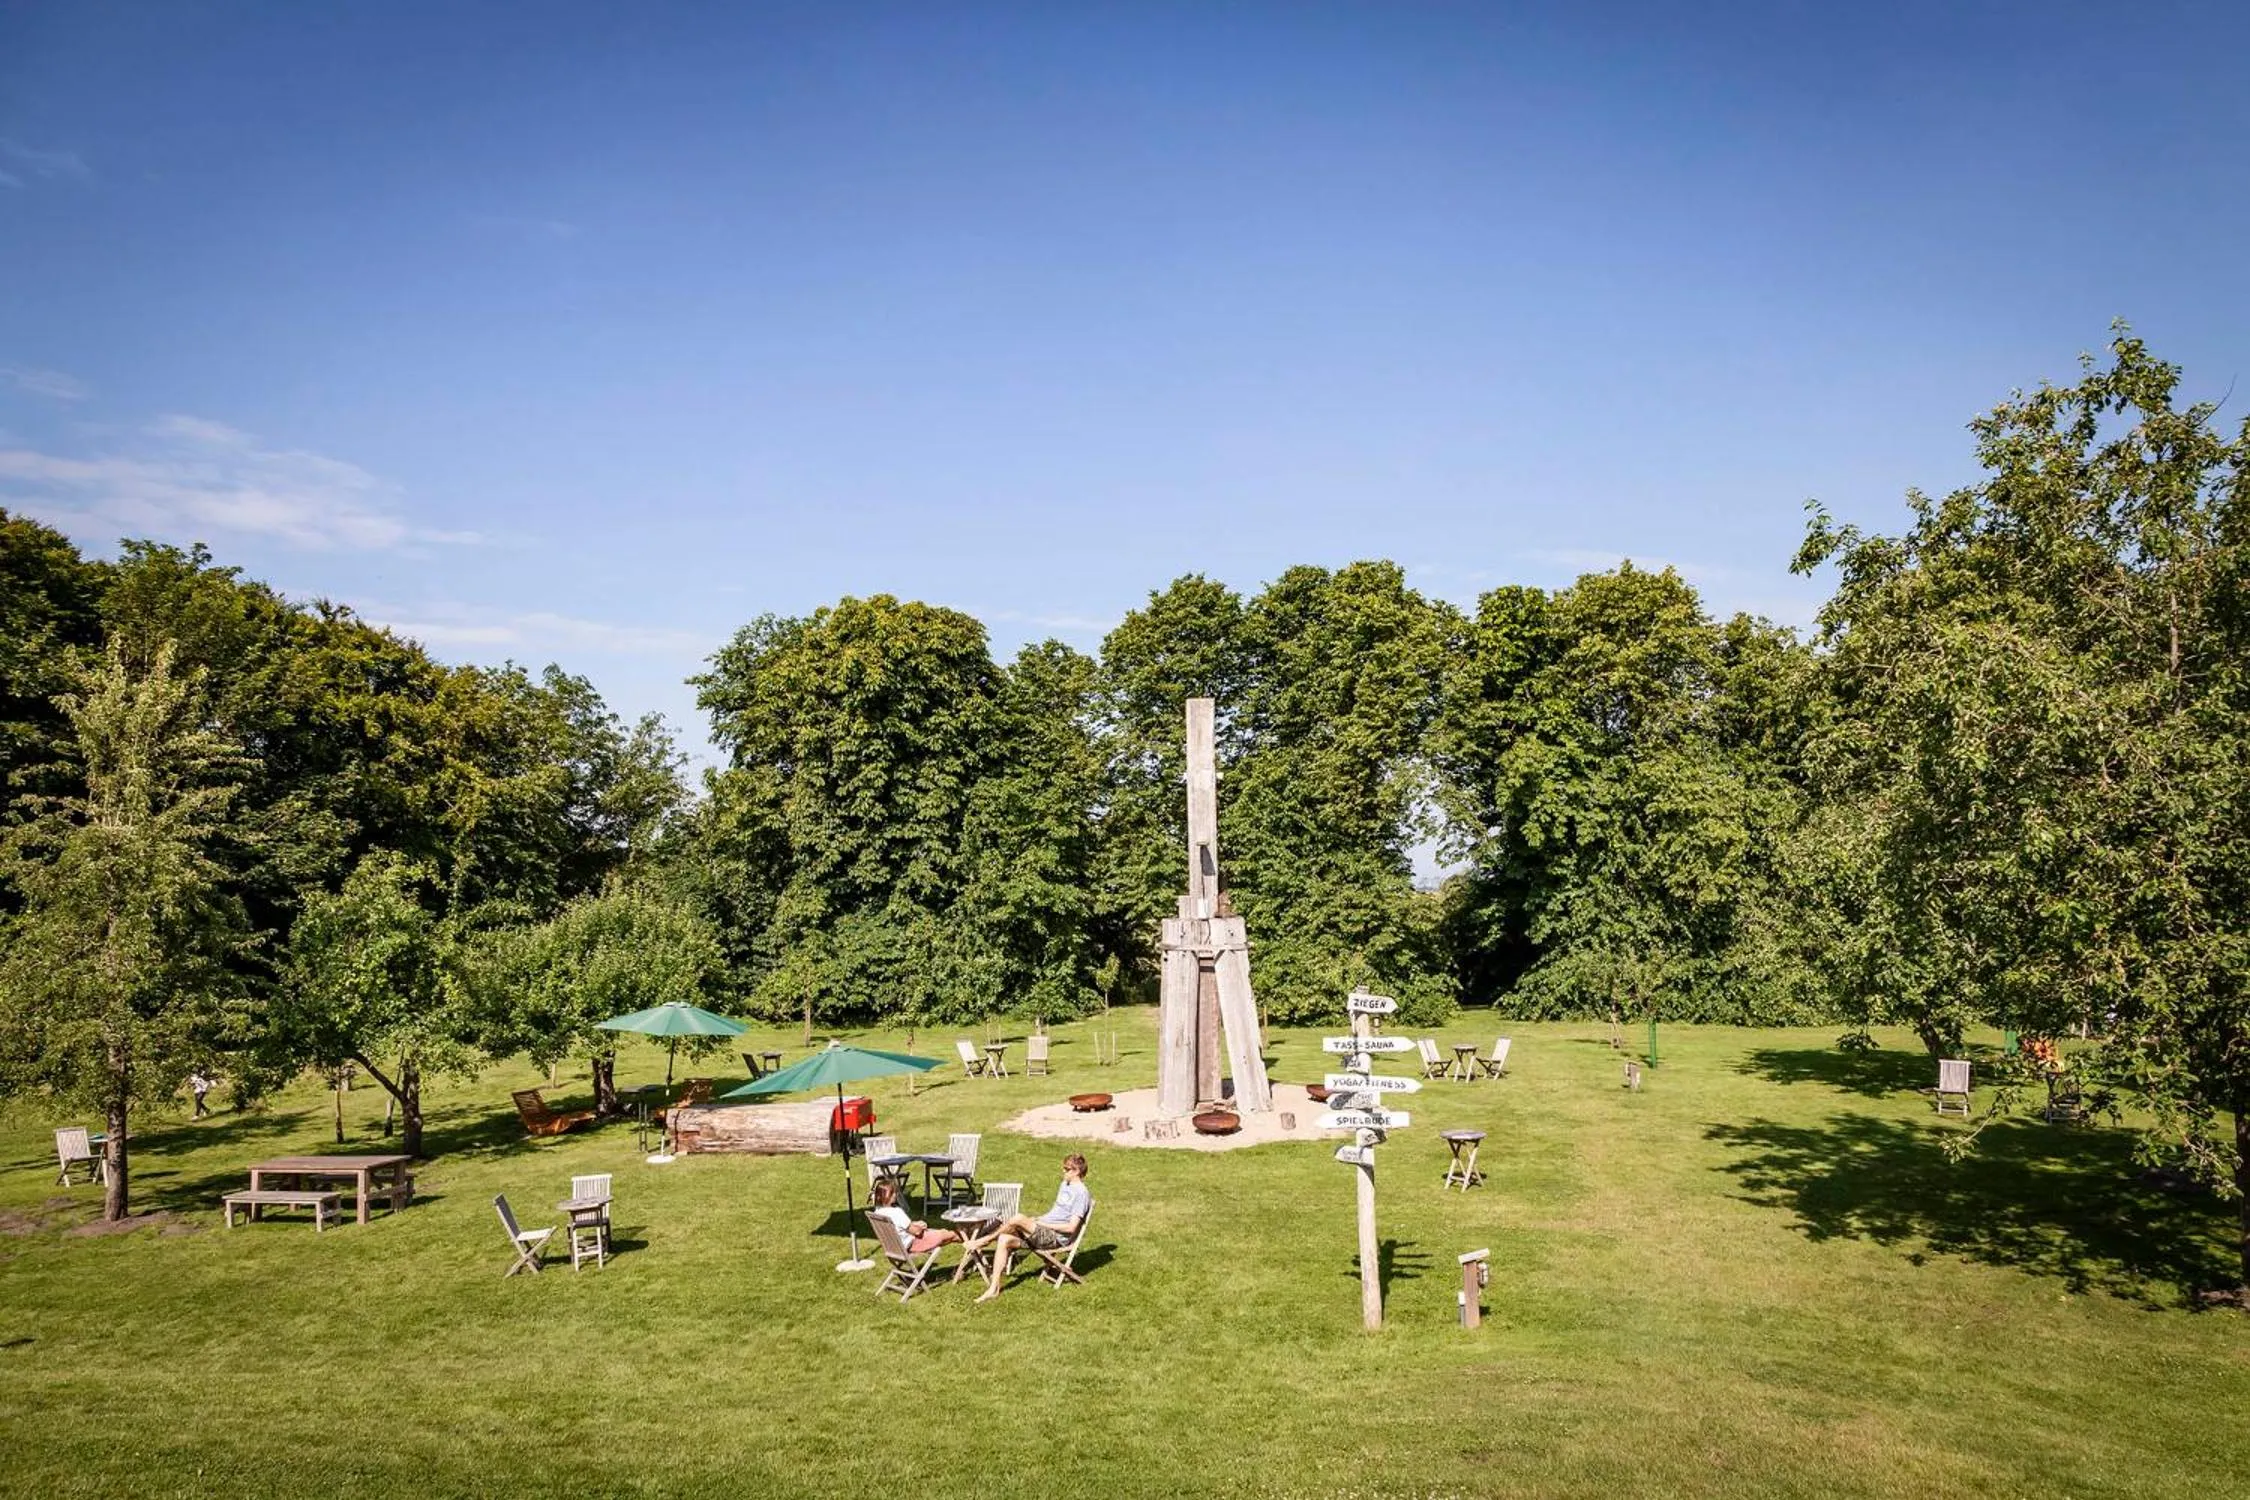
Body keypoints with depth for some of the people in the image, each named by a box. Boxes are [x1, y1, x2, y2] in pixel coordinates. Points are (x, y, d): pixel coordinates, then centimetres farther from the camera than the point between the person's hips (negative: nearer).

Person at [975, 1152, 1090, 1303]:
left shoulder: (1081, 1193, -11)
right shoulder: (1065, 1185, 18)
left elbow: (1071, 1227, -17)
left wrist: (1042, 1224, -13)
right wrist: (1037, 1219, 10)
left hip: (1056, 1238, -9)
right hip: (1042, 1232, 9)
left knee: (1018, 1219, -28)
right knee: (1004, 1239, -11)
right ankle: (994, 1288, -12)